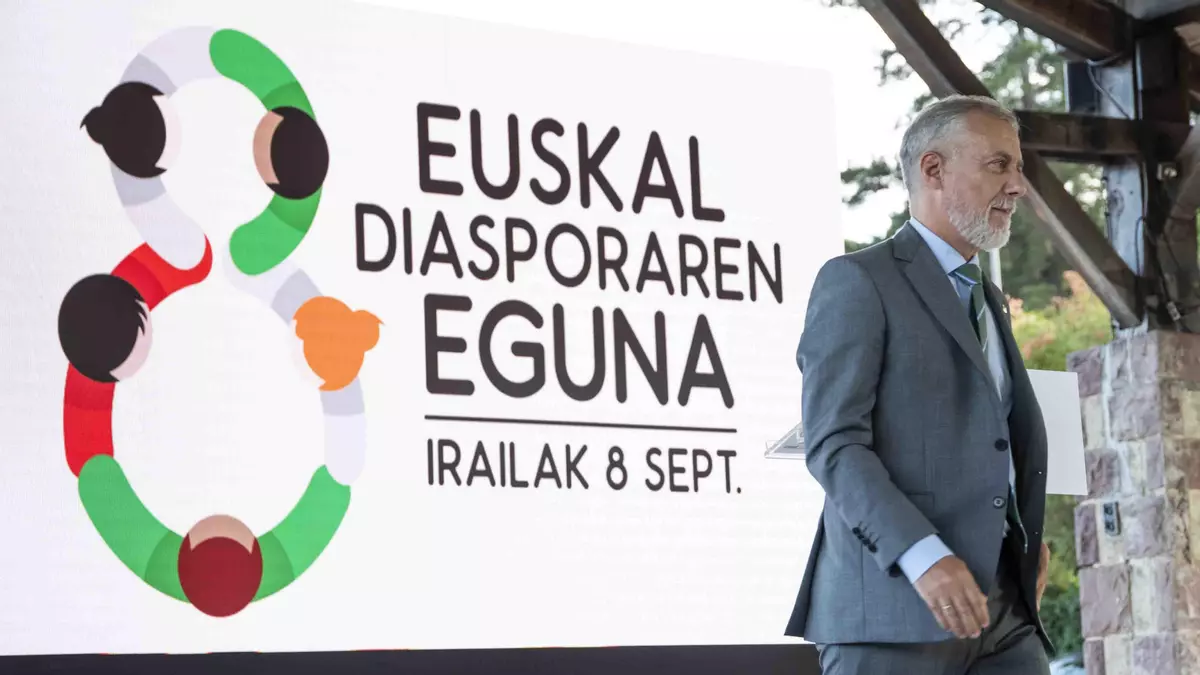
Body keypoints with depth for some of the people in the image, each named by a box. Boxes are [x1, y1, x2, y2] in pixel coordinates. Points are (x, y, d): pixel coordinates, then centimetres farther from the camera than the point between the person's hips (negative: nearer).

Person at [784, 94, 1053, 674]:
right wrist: (924, 556, -23)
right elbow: (833, 444, -12)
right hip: (890, 606, -7)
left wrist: (1027, 536, 15)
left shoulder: (987, 300, 25)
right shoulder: (858, 281, -2)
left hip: (1001, 609, 8)